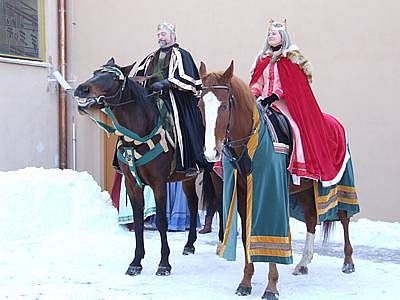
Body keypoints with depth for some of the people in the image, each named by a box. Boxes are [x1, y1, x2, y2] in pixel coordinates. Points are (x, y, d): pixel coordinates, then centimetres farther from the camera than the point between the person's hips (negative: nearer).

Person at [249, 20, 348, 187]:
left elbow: (290, 83, -7)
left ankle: (301, 166, -26)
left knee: (297, 125, -27)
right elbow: (258, 82, 15)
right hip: (265, 101, 5)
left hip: (285, 101, -5)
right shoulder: (264, 59, 19)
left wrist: (274, 97, -19)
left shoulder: (291, 57, 3)